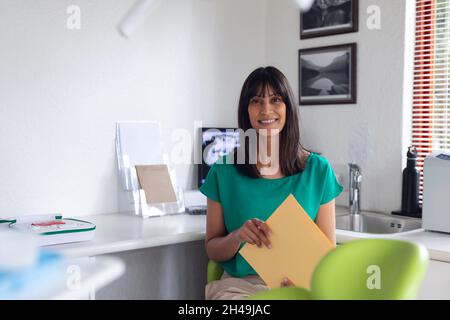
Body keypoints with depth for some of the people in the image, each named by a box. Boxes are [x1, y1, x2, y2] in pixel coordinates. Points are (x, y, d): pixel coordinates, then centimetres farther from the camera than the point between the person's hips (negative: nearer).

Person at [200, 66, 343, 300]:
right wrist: (238, 236, -12)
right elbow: (212, 250, 9)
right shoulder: (224, 171, 3)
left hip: (300, 286, 1)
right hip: (239, 283, -1)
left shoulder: (318, 170, 4)